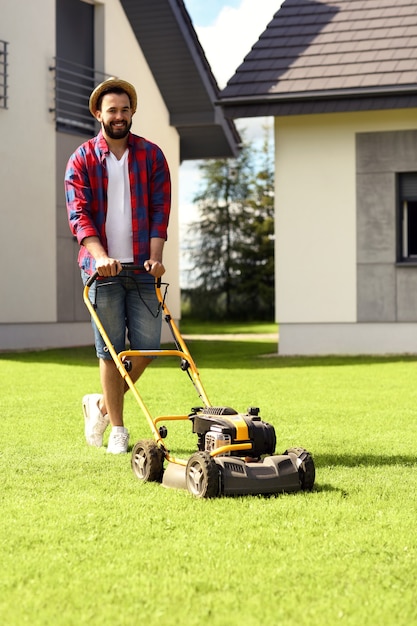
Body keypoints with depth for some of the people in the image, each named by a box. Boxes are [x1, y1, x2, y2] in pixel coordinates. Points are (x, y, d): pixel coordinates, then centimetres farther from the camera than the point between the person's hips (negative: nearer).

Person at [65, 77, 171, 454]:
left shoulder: (151, 155, 10)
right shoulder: (82, 160, 4)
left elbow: (160, 209, 5)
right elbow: (78, 214, -5)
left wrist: (155, 256, -8)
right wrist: (100, 255, -20)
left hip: (142, 267, 2)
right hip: (102, 267, -2)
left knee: (147, 345, 0)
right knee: (111, 349, 0)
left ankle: (101, 404, 22)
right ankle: (117, 429, 11)